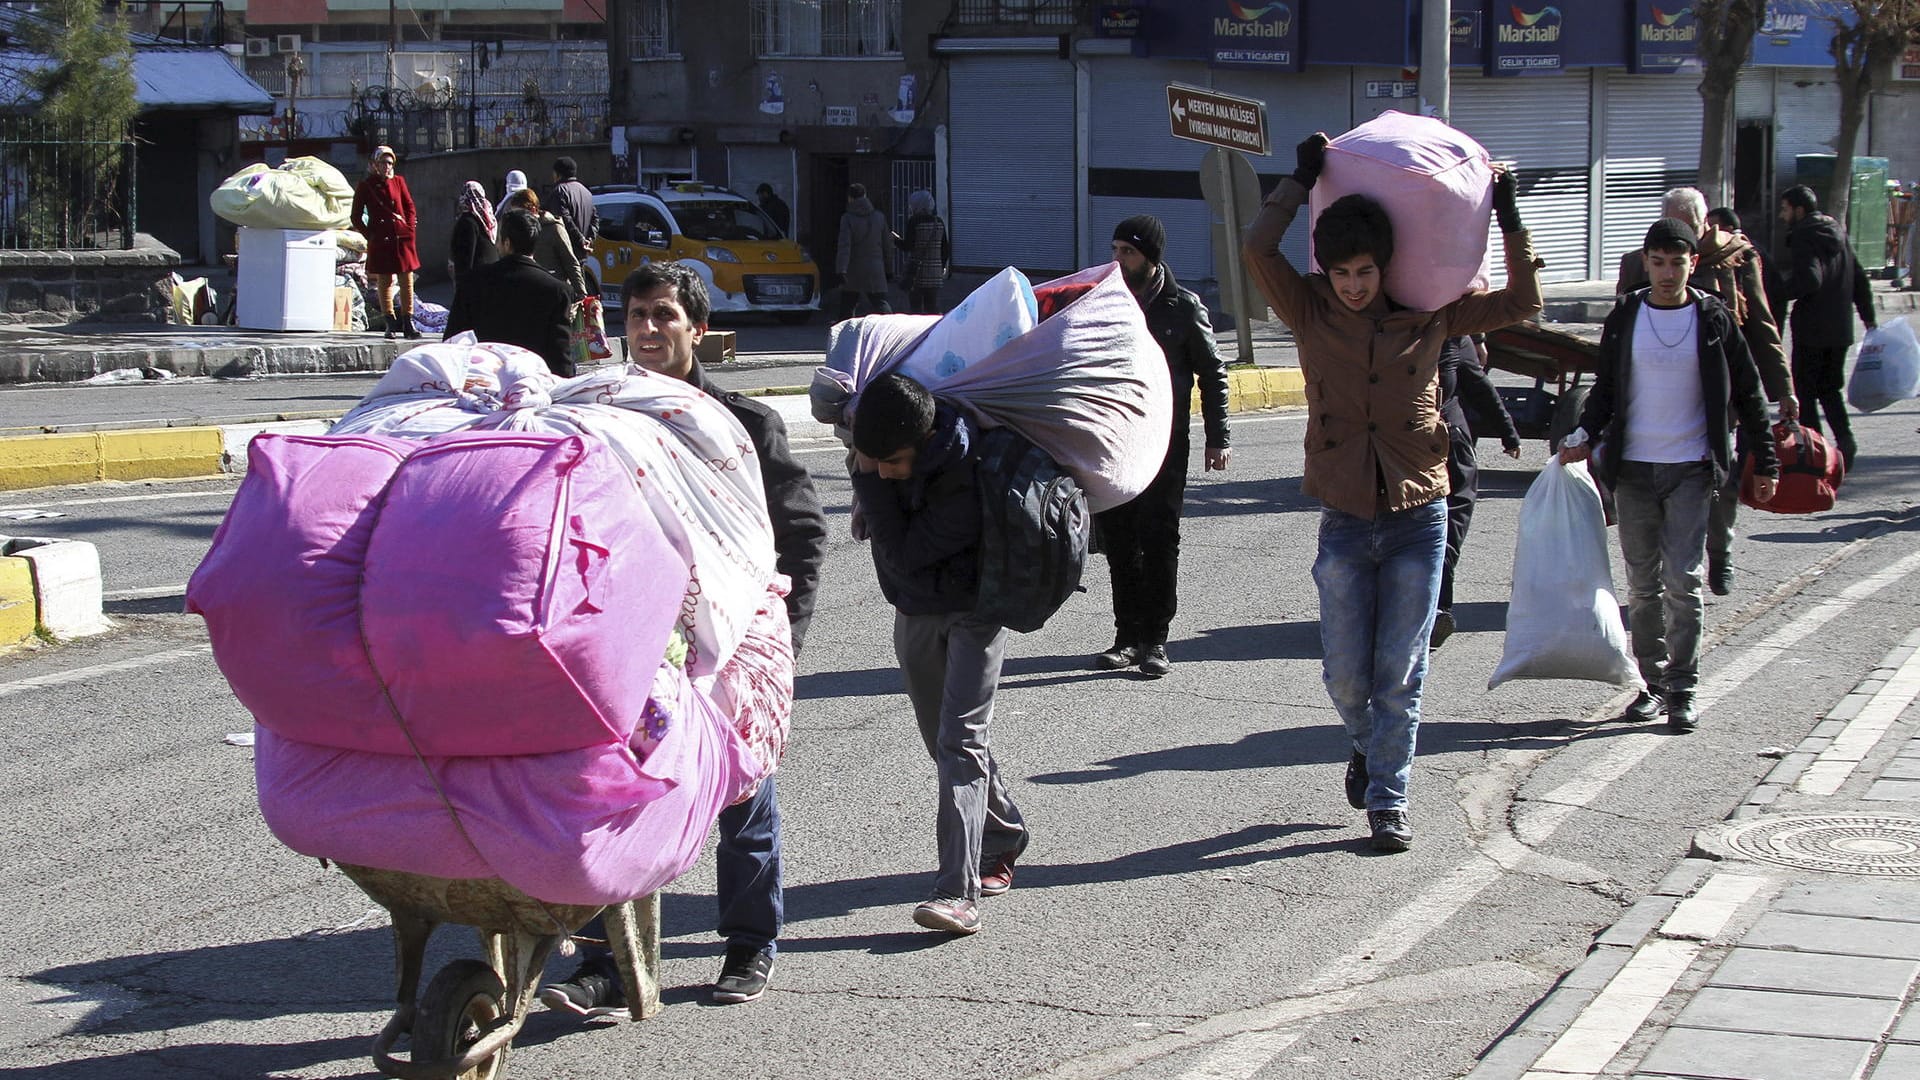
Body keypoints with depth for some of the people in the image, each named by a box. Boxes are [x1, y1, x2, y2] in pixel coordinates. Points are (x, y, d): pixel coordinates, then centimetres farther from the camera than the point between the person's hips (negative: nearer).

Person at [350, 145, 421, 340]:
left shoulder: (398, 182, 9)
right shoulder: (365, 186, 2)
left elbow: (410, 208, 12)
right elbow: (355, 217, 4)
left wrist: (410, 229, 0)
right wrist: (369, 235, -4)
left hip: (402, 238, 2)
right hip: (380, 242, -2)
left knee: (407, 281, 0)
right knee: (384, 282, 0)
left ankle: (408, 323, 6)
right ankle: (391, 324, 7)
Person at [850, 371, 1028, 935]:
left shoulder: (967, 481, -33)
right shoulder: (882, 444, -12)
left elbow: (905, 553, -30)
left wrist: (871, 480, -28)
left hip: (972, 612, -7)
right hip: (913, 611, 7)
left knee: (961, 739, -16)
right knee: (945, 742, 15)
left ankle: (958, 892, -23)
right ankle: (1002, 836, 36)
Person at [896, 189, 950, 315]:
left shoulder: (914, 221, -9)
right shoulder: (939, 222, 8)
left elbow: (907, 246, -11)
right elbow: (945, 248, 11)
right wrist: (942, 267, 21)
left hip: (917, 271, -5)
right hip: (935, 272, 5)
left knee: (915, 308, -1)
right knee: (933, 308, 9)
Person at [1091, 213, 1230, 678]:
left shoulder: (1183, 308, -2)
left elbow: (1213, 374, 4)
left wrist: (1217, 438, -1)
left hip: (1163, 445, -4)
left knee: (1158, 543, -4)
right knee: (1118, 543, 4)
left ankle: (1155, 639, 4)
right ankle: (1128, 637, 12)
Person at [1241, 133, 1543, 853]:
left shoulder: (1427, 315, 2)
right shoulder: (1312, 314, -1)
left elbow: (1521, 303, 6)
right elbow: (1258, 248, -13)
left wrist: (1509, 220, 1)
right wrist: (1302, 179, -6)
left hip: (1418, 517, 0)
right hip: (1345, 521, 0)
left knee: (1399, 674, 1)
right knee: (1346, 677, 6)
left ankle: (1388, 799, 12)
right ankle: (1369, 745, 37)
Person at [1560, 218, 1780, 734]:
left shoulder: (1713, 319, 0)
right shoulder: (1625, 316, 4)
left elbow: (1746, 393, 6)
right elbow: (1606, 386, 12)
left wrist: (1765, 461, 6)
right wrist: (1585, 435, -4)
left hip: (1691, 469, -2)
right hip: (1633, 468, 2)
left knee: (1682, 580, -7)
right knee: (1643, 584, 6)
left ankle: (1683, 689, -1)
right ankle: (1653, 682, 15)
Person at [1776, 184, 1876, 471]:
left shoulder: (1804, 238, -12)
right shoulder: (1837, 234, 13)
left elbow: (1809, 280, -26)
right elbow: (1860, 280, 16)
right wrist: (1868, 317, 21)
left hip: (1811, 329, -7)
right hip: (1841, 328, 7)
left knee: (1805, 391, 2)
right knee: (1830, 388, 17)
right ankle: (1844, 437, -2)